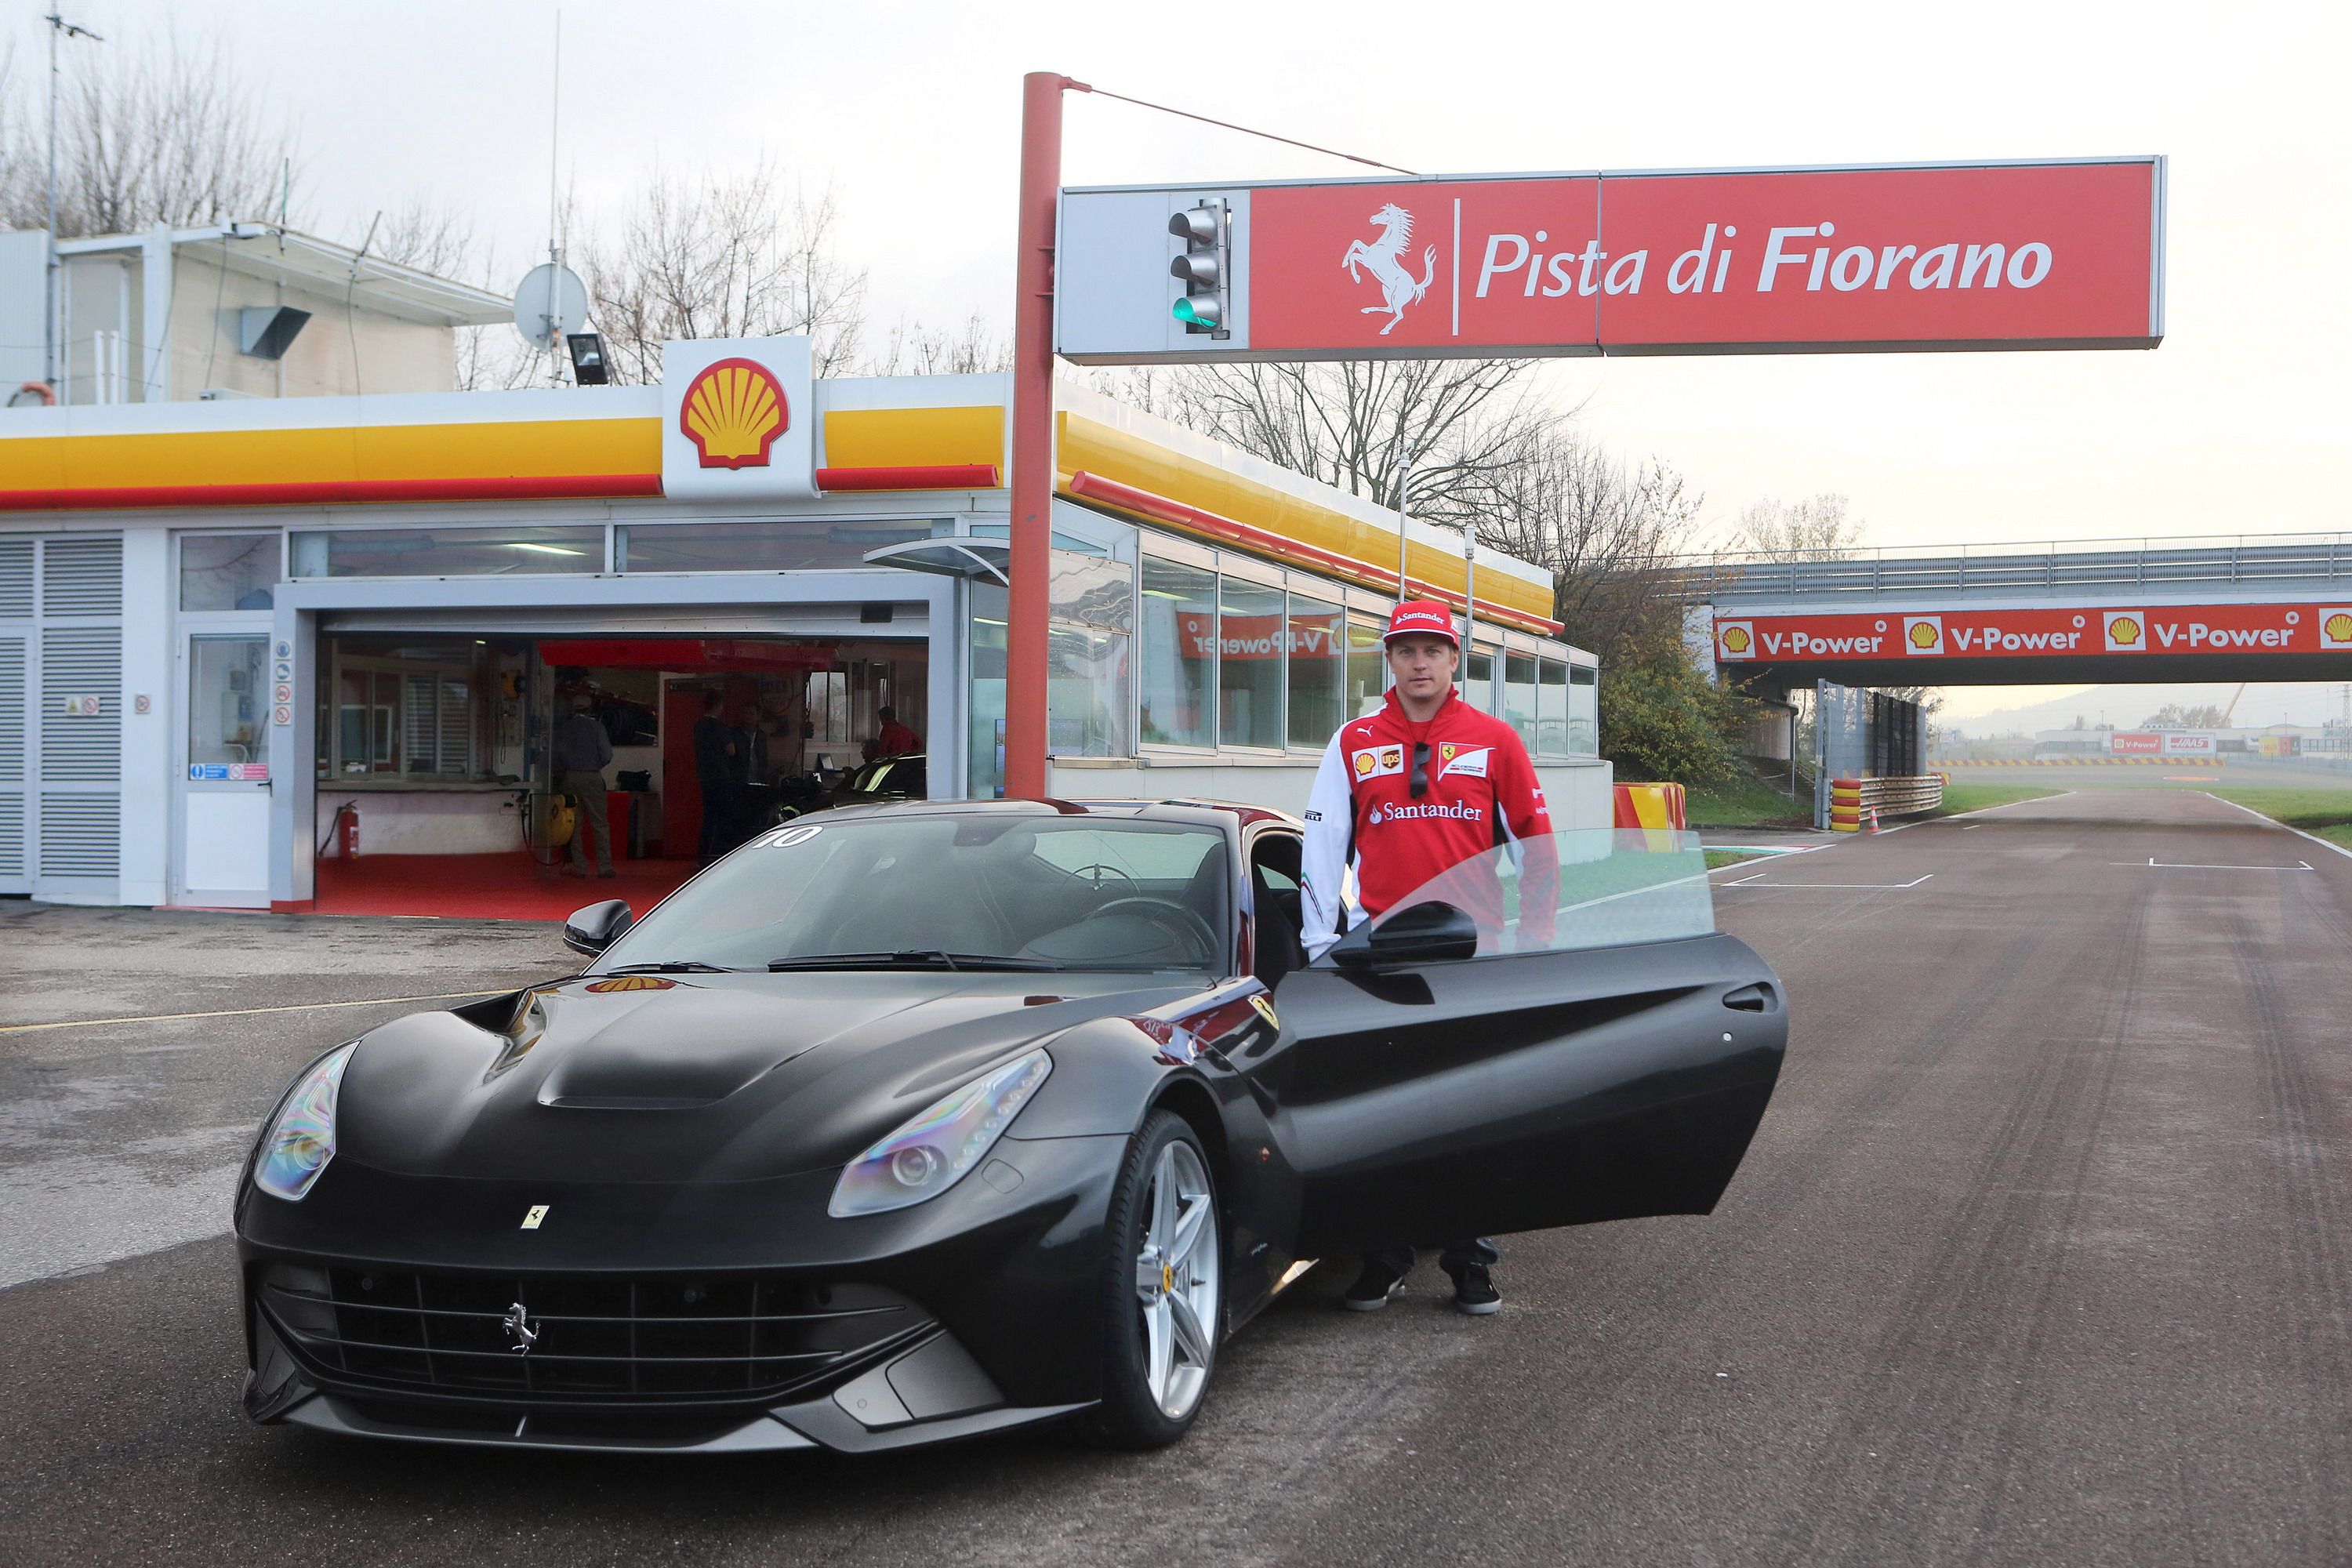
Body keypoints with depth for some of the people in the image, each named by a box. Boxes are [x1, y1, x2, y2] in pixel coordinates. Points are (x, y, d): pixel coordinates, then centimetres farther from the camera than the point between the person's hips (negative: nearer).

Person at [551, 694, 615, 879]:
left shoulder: (563, 728, 3)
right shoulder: (596, 726, -3)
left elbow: (552, 756, 1)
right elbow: (607, 755, -7)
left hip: (569, 778, 2)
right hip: (592, 777, -2)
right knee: (600, 824, 2)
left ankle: (579, 866, 5)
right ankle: (605, 866, -2)